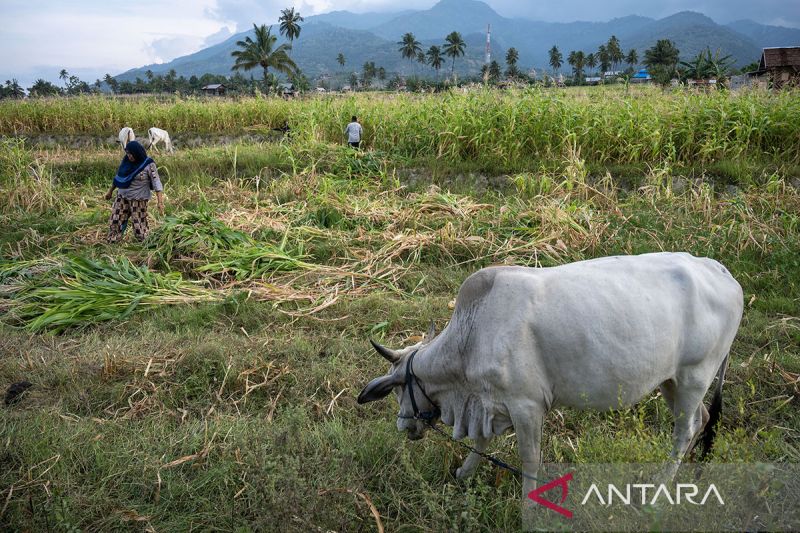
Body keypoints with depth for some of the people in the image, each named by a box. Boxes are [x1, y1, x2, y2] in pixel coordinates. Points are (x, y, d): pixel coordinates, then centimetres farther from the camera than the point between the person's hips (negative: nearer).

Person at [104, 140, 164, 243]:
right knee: (115, 222, 7)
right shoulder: (126, 160, 2)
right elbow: (118, 177, 15)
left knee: (139, 225, -4)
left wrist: (160, 201, -28)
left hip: (138, 200, -6)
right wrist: (110, 191, 23)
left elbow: (156, 182, -19)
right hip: (122, 197, 6)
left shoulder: (148, 165, -15)